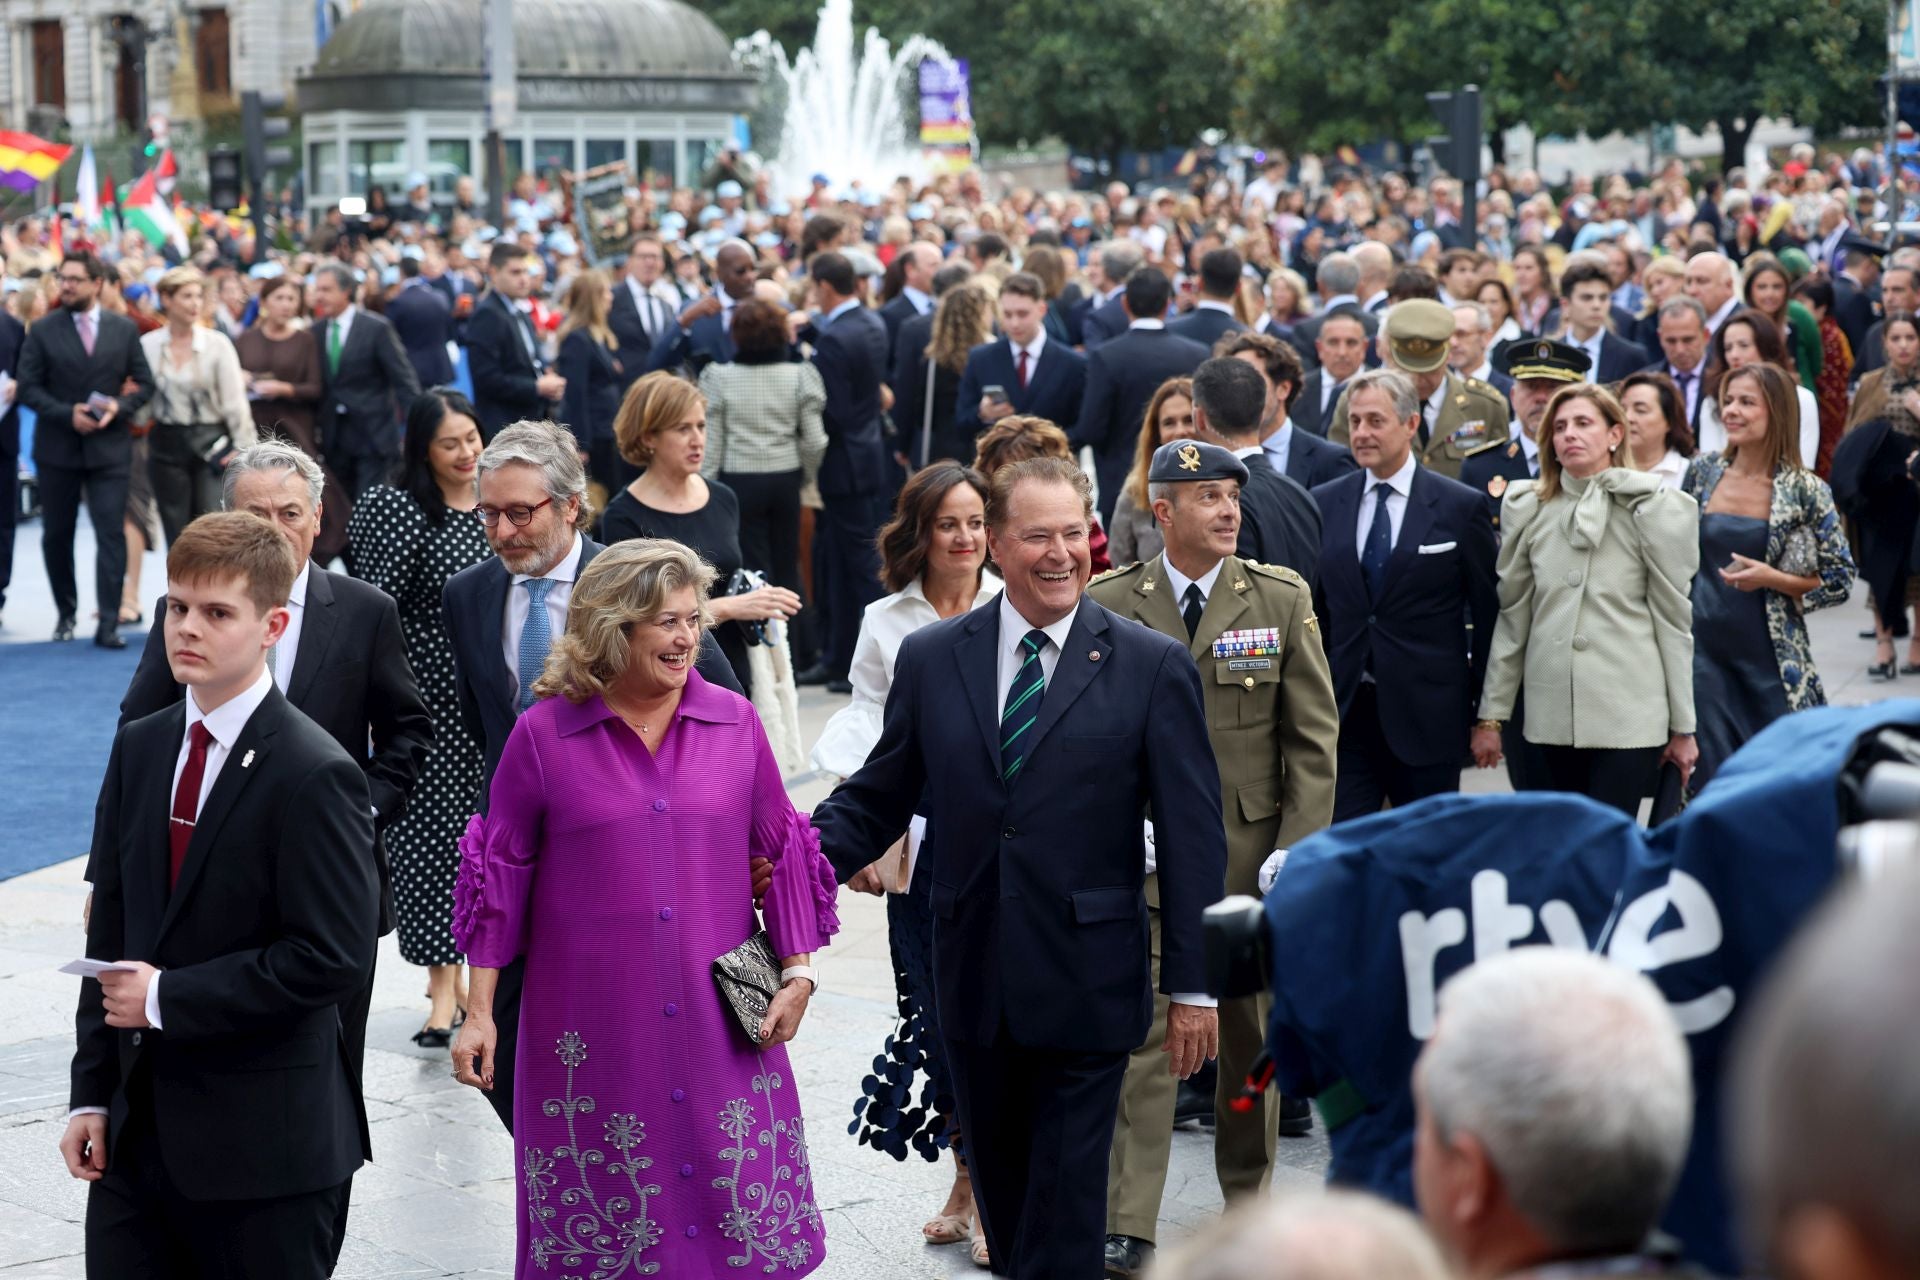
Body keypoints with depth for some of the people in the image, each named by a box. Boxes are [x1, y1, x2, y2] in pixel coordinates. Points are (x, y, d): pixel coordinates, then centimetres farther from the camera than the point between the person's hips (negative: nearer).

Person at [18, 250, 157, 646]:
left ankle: (108, 624, -7)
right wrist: (67, 414, -16)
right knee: (57, 535, 10)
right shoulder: (43, 330, 0)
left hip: (108, 445, 0)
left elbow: (144, 382, 5)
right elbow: (28, 388, -3)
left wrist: (119, 407, -14)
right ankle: (66, 613, 27)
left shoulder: (125, 329, 3)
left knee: (111, 534, -8)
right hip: (57, 446, 1)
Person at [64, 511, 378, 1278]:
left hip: (262, 1148, -6)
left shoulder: (314, 775, -13)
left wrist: (167, 998, -16)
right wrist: (90, 1093, 6)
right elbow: (109, 932, 11)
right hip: (139, 1129, 6)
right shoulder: (139, 749, 9)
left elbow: (333, 960, -19)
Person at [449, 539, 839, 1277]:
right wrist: (479, 1014, 2)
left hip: (720, 1027, 2)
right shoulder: (543, 735, -2)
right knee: (604, 1218, 5)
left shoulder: (735, 724, 4)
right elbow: (500, 877, 3)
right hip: (593, 1031, -2)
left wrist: (798, 974, 4)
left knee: (741, 1219, 2)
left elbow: (781, 853, 11)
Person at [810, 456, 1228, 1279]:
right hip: (975, 985, 3)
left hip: (1086, 988, -3)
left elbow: (1192, 836, -2)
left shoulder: (1153, 668, -2)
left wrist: (1192, 986, -5)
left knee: (1064, 1201, -1)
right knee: (1000, 1188, 14)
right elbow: (877, 798, 9)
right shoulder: (930, 659, 6)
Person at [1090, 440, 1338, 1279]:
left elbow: (1313, 737, 1)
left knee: (1251, 1029, 11)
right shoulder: (1108, 605, 0)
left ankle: (1249, 1201, 27)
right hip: (1144, 850, -1)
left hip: (1251, 847, 1)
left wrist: (1299, 852, -6)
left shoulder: (1282, 598, 1)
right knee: (1140, 1030, -5)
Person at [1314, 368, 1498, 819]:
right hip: (1343, 714, 2)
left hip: (1427, 715, -2)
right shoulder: (1323, 504, 7)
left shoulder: (1461, 507, -1)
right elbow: (1313, 609, 10)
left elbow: (1488, 613, 1)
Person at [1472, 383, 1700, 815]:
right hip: (1552, 711, 4)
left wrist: (1683, 727, 1)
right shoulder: (1528, 509, 9)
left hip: (1629, 713, -4)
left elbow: (1673, 620, 1)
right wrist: (1490, 715, 9)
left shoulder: (1652, 509, 0)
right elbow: (1512, 617, 11)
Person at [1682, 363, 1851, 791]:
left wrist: (1771, 579, -16)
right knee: (1709, 775, 2)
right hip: (1704, 649, 2)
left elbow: (1839, 580, -3)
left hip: (1770, 658, -2)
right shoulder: (1702, 472, 3)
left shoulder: (1805, 492, -7)